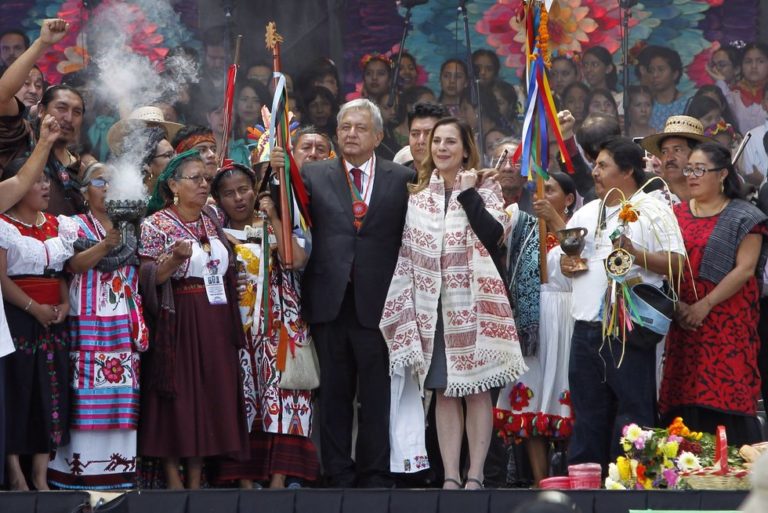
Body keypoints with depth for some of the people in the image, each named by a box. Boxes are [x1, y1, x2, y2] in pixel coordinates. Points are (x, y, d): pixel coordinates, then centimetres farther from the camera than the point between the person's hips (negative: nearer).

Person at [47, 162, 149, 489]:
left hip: (125, 323, 4)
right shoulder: (77, 226, 5)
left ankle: (121, 468, 3)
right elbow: (74, 264, -13)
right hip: (88, 322, -4)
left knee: (125, 392, 0)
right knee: (89, 389, -9)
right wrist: (106, 245, -26)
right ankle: (82, 470, -7)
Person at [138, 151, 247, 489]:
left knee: (210, 395, 5)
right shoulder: (156, 226, -5)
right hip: (178, 322, -6)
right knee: (177, 397, -5)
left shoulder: (213, 221, 13)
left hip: (216, 324, 6)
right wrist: (175, 258, -25)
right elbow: (147, 278, -10)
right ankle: (174, 481, 0)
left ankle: (196, 480, 10)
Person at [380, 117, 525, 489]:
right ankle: (450, 477, 4)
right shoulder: (417, 196, 12)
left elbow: (493, 234, -16)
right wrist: (406, 308, 4)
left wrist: (467, 193, -14)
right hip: (432, 306, 4)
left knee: (477, 389, -2)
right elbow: (407, 255, 10)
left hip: (473, 303, -3)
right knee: (444, 392, 3)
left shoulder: (485, 189, 2)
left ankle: (475, 475, 0)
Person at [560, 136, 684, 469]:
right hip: (585, 327, 7)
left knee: (632, 413, -5)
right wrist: (566, 263, 4)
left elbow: (677, 264, -9)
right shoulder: (586, 213, 19)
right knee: (587, 413, 11)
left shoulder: (653, 211, -2)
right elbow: (563, 256, 27)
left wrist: (636, 254, -22)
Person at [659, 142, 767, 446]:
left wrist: (705, 306, -15)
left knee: (727, 396, -10)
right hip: (684, 324, 4)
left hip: (728, 323, -4)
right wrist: (677, 305, -8)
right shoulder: (677, 214, 15)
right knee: (685, 402, -1)